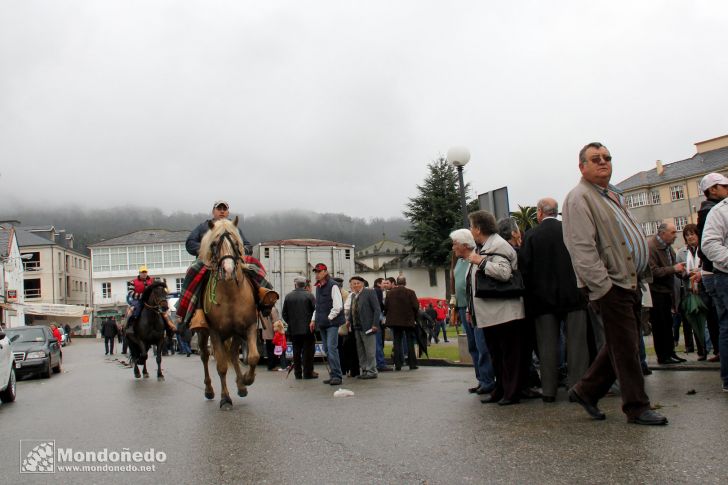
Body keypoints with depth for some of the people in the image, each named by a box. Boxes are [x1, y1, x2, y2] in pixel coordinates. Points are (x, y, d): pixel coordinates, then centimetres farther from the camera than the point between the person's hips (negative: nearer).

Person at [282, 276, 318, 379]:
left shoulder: (288, 296, 0)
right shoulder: (309, 295, -8)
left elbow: (284, 314, 3)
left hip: (294, 329, 3)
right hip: (307, 328, -3)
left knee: (296, 352, 10)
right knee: (308, 351, 4)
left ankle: (298, 373, 13)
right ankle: (307, 373, 4)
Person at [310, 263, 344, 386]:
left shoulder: (332, 285, -9)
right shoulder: (318, 287, 16)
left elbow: (338, 306, -14)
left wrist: (329, 318, -11)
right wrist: (314, 320, 15)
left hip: (332, 322, -8)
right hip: (322, 324, 8)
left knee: (332, 348, -14)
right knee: (327, 350, 9)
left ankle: (337, 376, -11)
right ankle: (333, 375, 16)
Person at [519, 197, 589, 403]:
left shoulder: (530, 236, -4)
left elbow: (524, 268, -7)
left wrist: (532, 292, 5)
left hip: (543, 296, 0)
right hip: (573, 294, 0)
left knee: (547, 345, 5)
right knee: (576, 341, 5)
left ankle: (549, 390, 8)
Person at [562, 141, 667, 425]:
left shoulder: (614, 196, 20)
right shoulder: (579, 198, -10)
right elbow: (582, 249, -19)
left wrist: (643, 273, 17)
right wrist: (603, 287, -22)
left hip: (630, 282, 10)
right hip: (610, 286, -9)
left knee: (621, 346, 14)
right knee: (626, 348, -2)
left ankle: (586, 391, 25)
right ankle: (637, 408, 11)